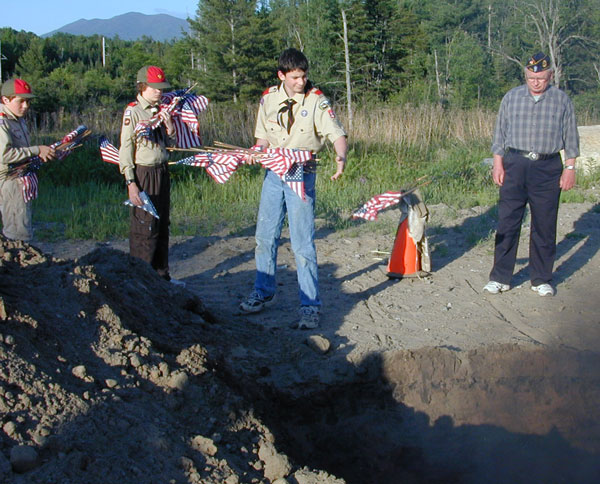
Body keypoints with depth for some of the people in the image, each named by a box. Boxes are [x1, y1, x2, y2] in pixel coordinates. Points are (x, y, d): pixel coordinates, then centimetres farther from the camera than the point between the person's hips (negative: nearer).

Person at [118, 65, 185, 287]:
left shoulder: (161, 110, 12)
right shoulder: (132, 111, -8)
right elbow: (125, 148, -12)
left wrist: (170, 128, -2)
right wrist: (130, 182, -18)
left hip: (162, 172, 7)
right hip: (143, 174, -7)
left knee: (162, 227, 13)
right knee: (144, 229, -6)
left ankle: (161, 275, 24)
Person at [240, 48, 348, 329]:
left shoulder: (316, 101, -7)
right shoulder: (269, 98, 5)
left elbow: (337, 135, -13)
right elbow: (263, 137, 13)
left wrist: (340, 158, -33)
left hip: (302, 175, -5)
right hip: (273, 172, 5)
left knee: (302, 243, -8)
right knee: (265, 236, 13)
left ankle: (310, 306, 0)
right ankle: (264, 292, 31)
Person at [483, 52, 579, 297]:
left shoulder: (562, 100, 4)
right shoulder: (511, 97, 6)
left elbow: (571, 138, 7)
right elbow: (500, 133, 9)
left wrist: (570, 168, 2)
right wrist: (498, 164, 3)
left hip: (548, 169, 0)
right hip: (515, 165, 0)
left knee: (544, 226, 5)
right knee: (507, 223, 0)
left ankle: (541, 279, 17)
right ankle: (500, 277, 9)